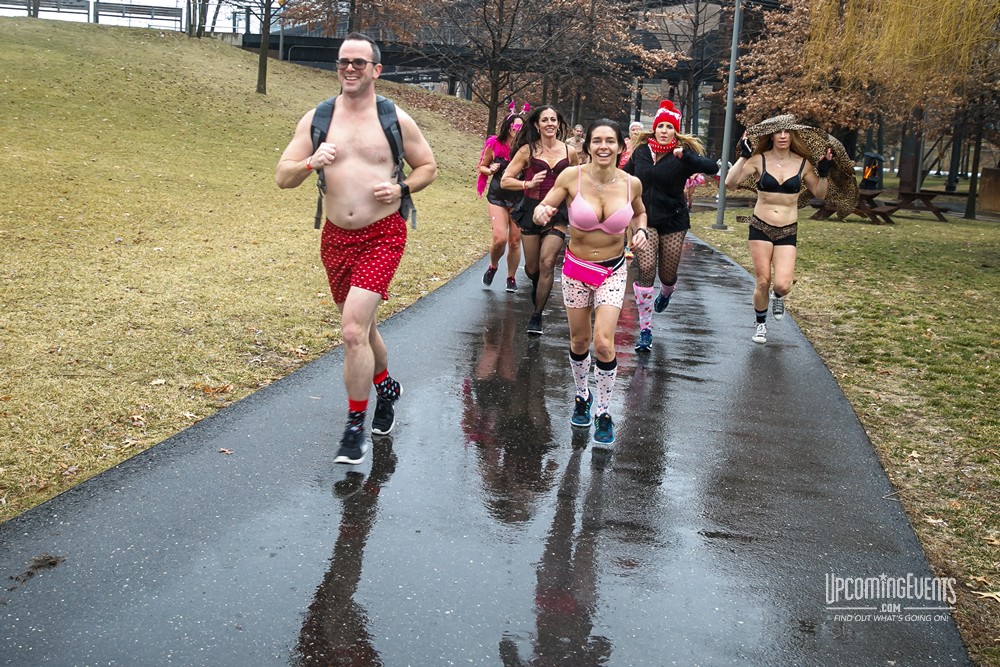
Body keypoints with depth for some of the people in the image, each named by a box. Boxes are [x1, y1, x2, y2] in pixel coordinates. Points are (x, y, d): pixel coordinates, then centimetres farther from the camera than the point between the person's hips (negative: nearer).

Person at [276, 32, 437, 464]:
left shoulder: (395, 119, -3)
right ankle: (386, 388, 48)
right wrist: (310, 163, -22)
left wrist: (401, 189, -11)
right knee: (361, 327, 20)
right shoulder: (317, 119, 2)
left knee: (353, 331, -17)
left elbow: (428, 166, 8)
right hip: (337, 238, 4)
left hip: (382, 237, -4)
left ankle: (355, 429, -2)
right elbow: (282, 177, 0)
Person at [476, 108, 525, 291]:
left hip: (519, 198, 1)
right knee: (500, 239, -12)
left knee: (515, 241, 5)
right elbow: (482, 166, 9)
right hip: (498, 197, -1)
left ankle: (511, 278, 25)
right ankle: (492, 266, 19)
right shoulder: (494, 145, -4)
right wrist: (490, 170, -10)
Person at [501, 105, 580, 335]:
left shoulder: (570, 152, 2)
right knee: (532, 268, 9)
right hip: (531, 210, 0)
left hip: (557, 214, 0)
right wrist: (528, 184, -19)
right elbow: (505, 180, -4)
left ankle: (537, 316, -6)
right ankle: (537, 286, 47)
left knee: (547, 263, -16)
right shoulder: (528, 150, -3)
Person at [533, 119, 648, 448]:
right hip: (576, 269, 1)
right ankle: (582, 396, 40)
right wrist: (542, 213, -31)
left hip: (613, 272, 0)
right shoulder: (572, 176, -14)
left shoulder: (631, 183, -9)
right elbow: (543, 208, -8)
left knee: (603, 342, -13)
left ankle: (604, 414, 5)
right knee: (579, 341, 12)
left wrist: (641, 231, -8)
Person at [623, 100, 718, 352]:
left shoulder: (683, 154, -6)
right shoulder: (641, 151, 3)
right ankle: (645, 331, -9)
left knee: (668, 274, 7)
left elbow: (712, 167, -23)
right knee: (646, 270, -15)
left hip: (674, 222, -1)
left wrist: (684, 155, -35)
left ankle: (665, 294, 49)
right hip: (645, 220, 1)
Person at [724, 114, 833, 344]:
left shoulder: (802, 164, 1)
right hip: (760, 227, -1)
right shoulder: (759, 160, -5)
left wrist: (823, 173, -4)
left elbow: (819, 194, 11)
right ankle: (760, 324, 26)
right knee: (762, 282, 1)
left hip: (787, 232, 1)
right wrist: (743, 156, -20)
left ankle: (778, 298, 27)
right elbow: (730, 182, -15)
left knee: (782, 285, -11)